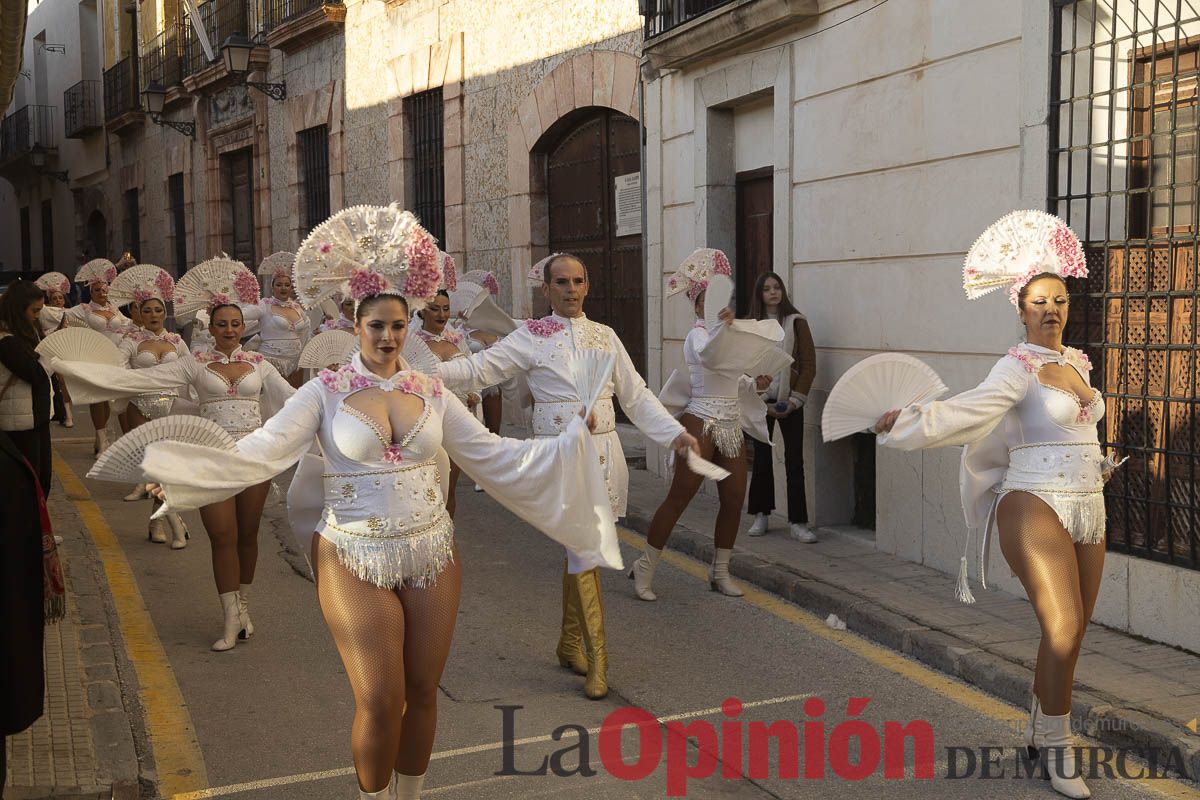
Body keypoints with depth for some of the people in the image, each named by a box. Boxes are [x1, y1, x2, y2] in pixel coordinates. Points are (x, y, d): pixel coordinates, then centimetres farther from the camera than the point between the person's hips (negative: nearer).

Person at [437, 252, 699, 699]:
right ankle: (596, 658, 0)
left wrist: (674, 432, 8)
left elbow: (636, 395, 14)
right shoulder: (532, 337, -2)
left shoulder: (604, 336, 11)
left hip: (603, 451, 4)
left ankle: (569, 644, 27)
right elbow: (479, 369, -10)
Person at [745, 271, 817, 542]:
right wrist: (762, 404, -7)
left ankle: (797, 522, -2)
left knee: (794, 461, -3)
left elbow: (809, 364, -1)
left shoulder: (797, 323, 0)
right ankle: (761, 515, 21)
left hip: (790, 402, -1)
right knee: (762, 459, 9)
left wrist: (795, 399, -9)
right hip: (760, 402, 1)